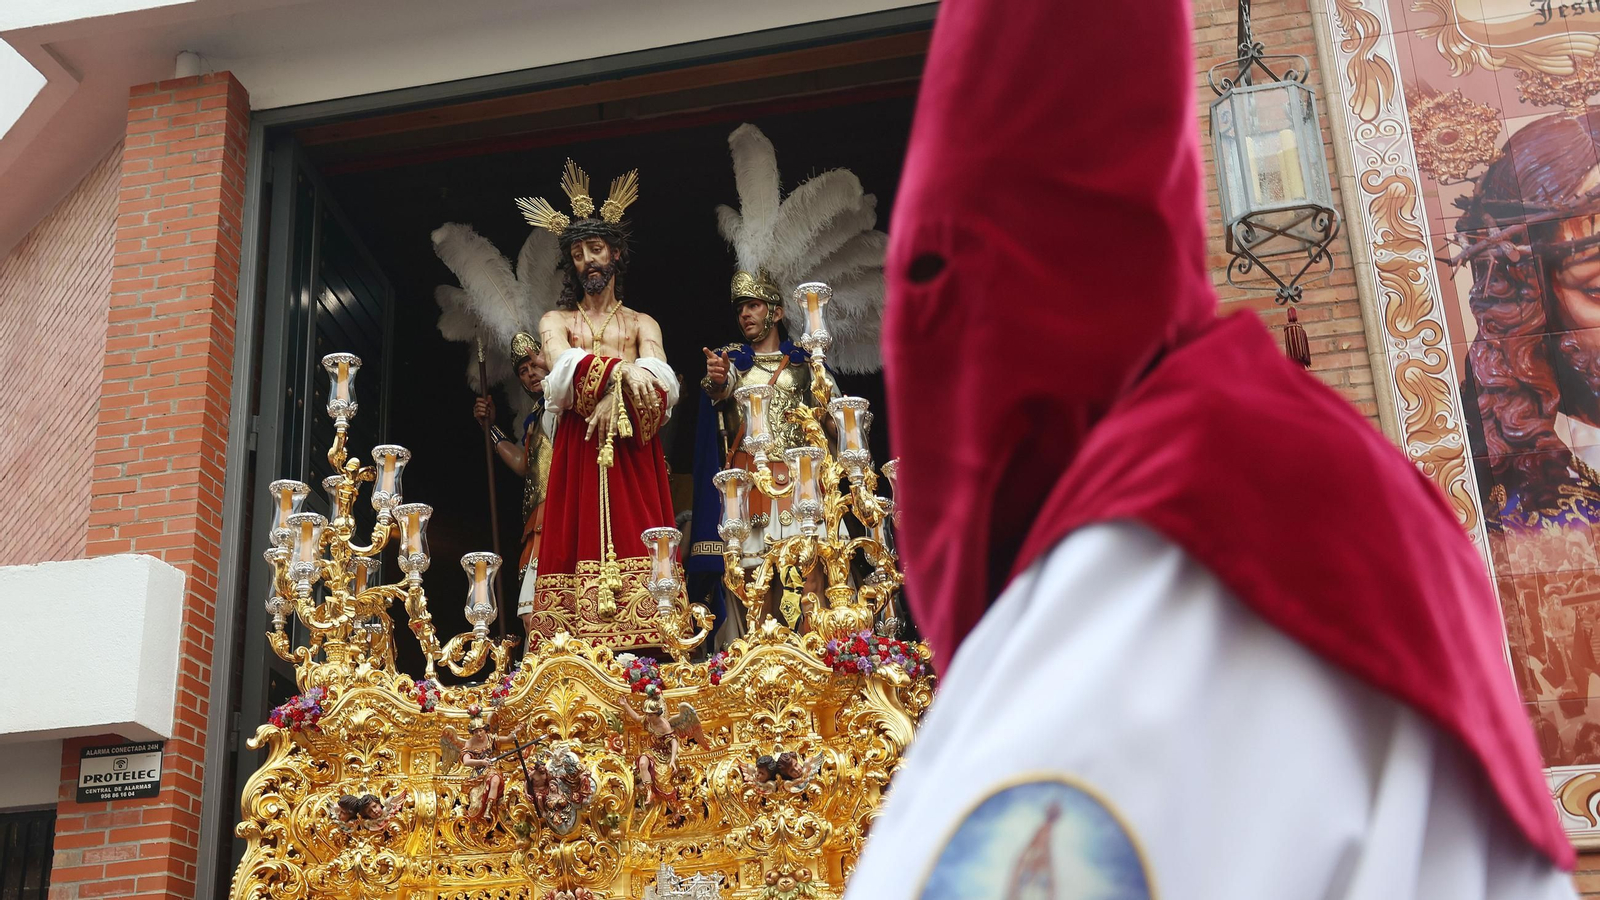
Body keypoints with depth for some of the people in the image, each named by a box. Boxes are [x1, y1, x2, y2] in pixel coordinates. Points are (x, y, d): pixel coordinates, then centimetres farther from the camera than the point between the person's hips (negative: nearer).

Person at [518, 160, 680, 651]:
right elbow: (563, 367, -7)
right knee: (579, 546, -10)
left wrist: (616, 399, -20)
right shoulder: (556, 322, 18)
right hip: (577, 456, 0)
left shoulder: (643, 324, 19)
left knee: (637, 544, -12)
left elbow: (660, 384, -1)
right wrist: (619, 369, -25)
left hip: (634, 455, 0)